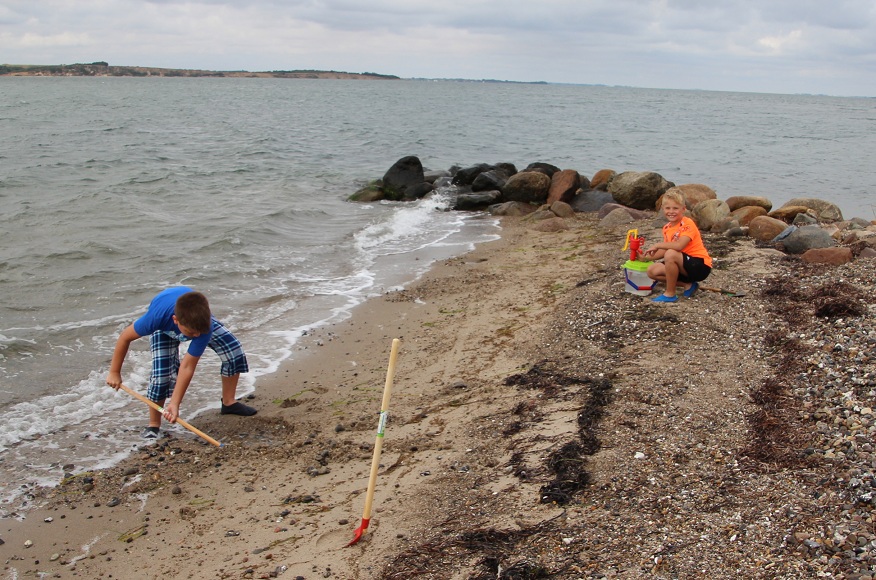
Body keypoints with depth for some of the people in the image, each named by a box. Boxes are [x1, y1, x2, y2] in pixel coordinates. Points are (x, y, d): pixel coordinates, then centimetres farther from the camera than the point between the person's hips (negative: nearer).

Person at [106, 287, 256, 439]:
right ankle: (153, 425, 1)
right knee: (162, 373, -21)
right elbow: (125, 337, -27)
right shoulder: (158, 316, -46)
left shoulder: (205, 326, -43)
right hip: (165, 329, -1)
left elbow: (187, 367, -35)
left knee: (234, 351, -11)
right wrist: (114, 372, -17)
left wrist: (174, 404, -35)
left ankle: (229, 403, 12)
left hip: (200, 319, 2)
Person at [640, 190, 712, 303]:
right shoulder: (667, 229, 7)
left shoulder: (687, 224, -17)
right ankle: (687, 285, 3)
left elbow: (679, 245, -33)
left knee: (671, 254, -33)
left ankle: (670, 294, -18)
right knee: (652, 271, -5)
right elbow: (665, 250, 11)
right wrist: (647, 257, 1)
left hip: (700, 266, -8)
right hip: (685, 267, 8)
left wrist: (657, 245, -23)